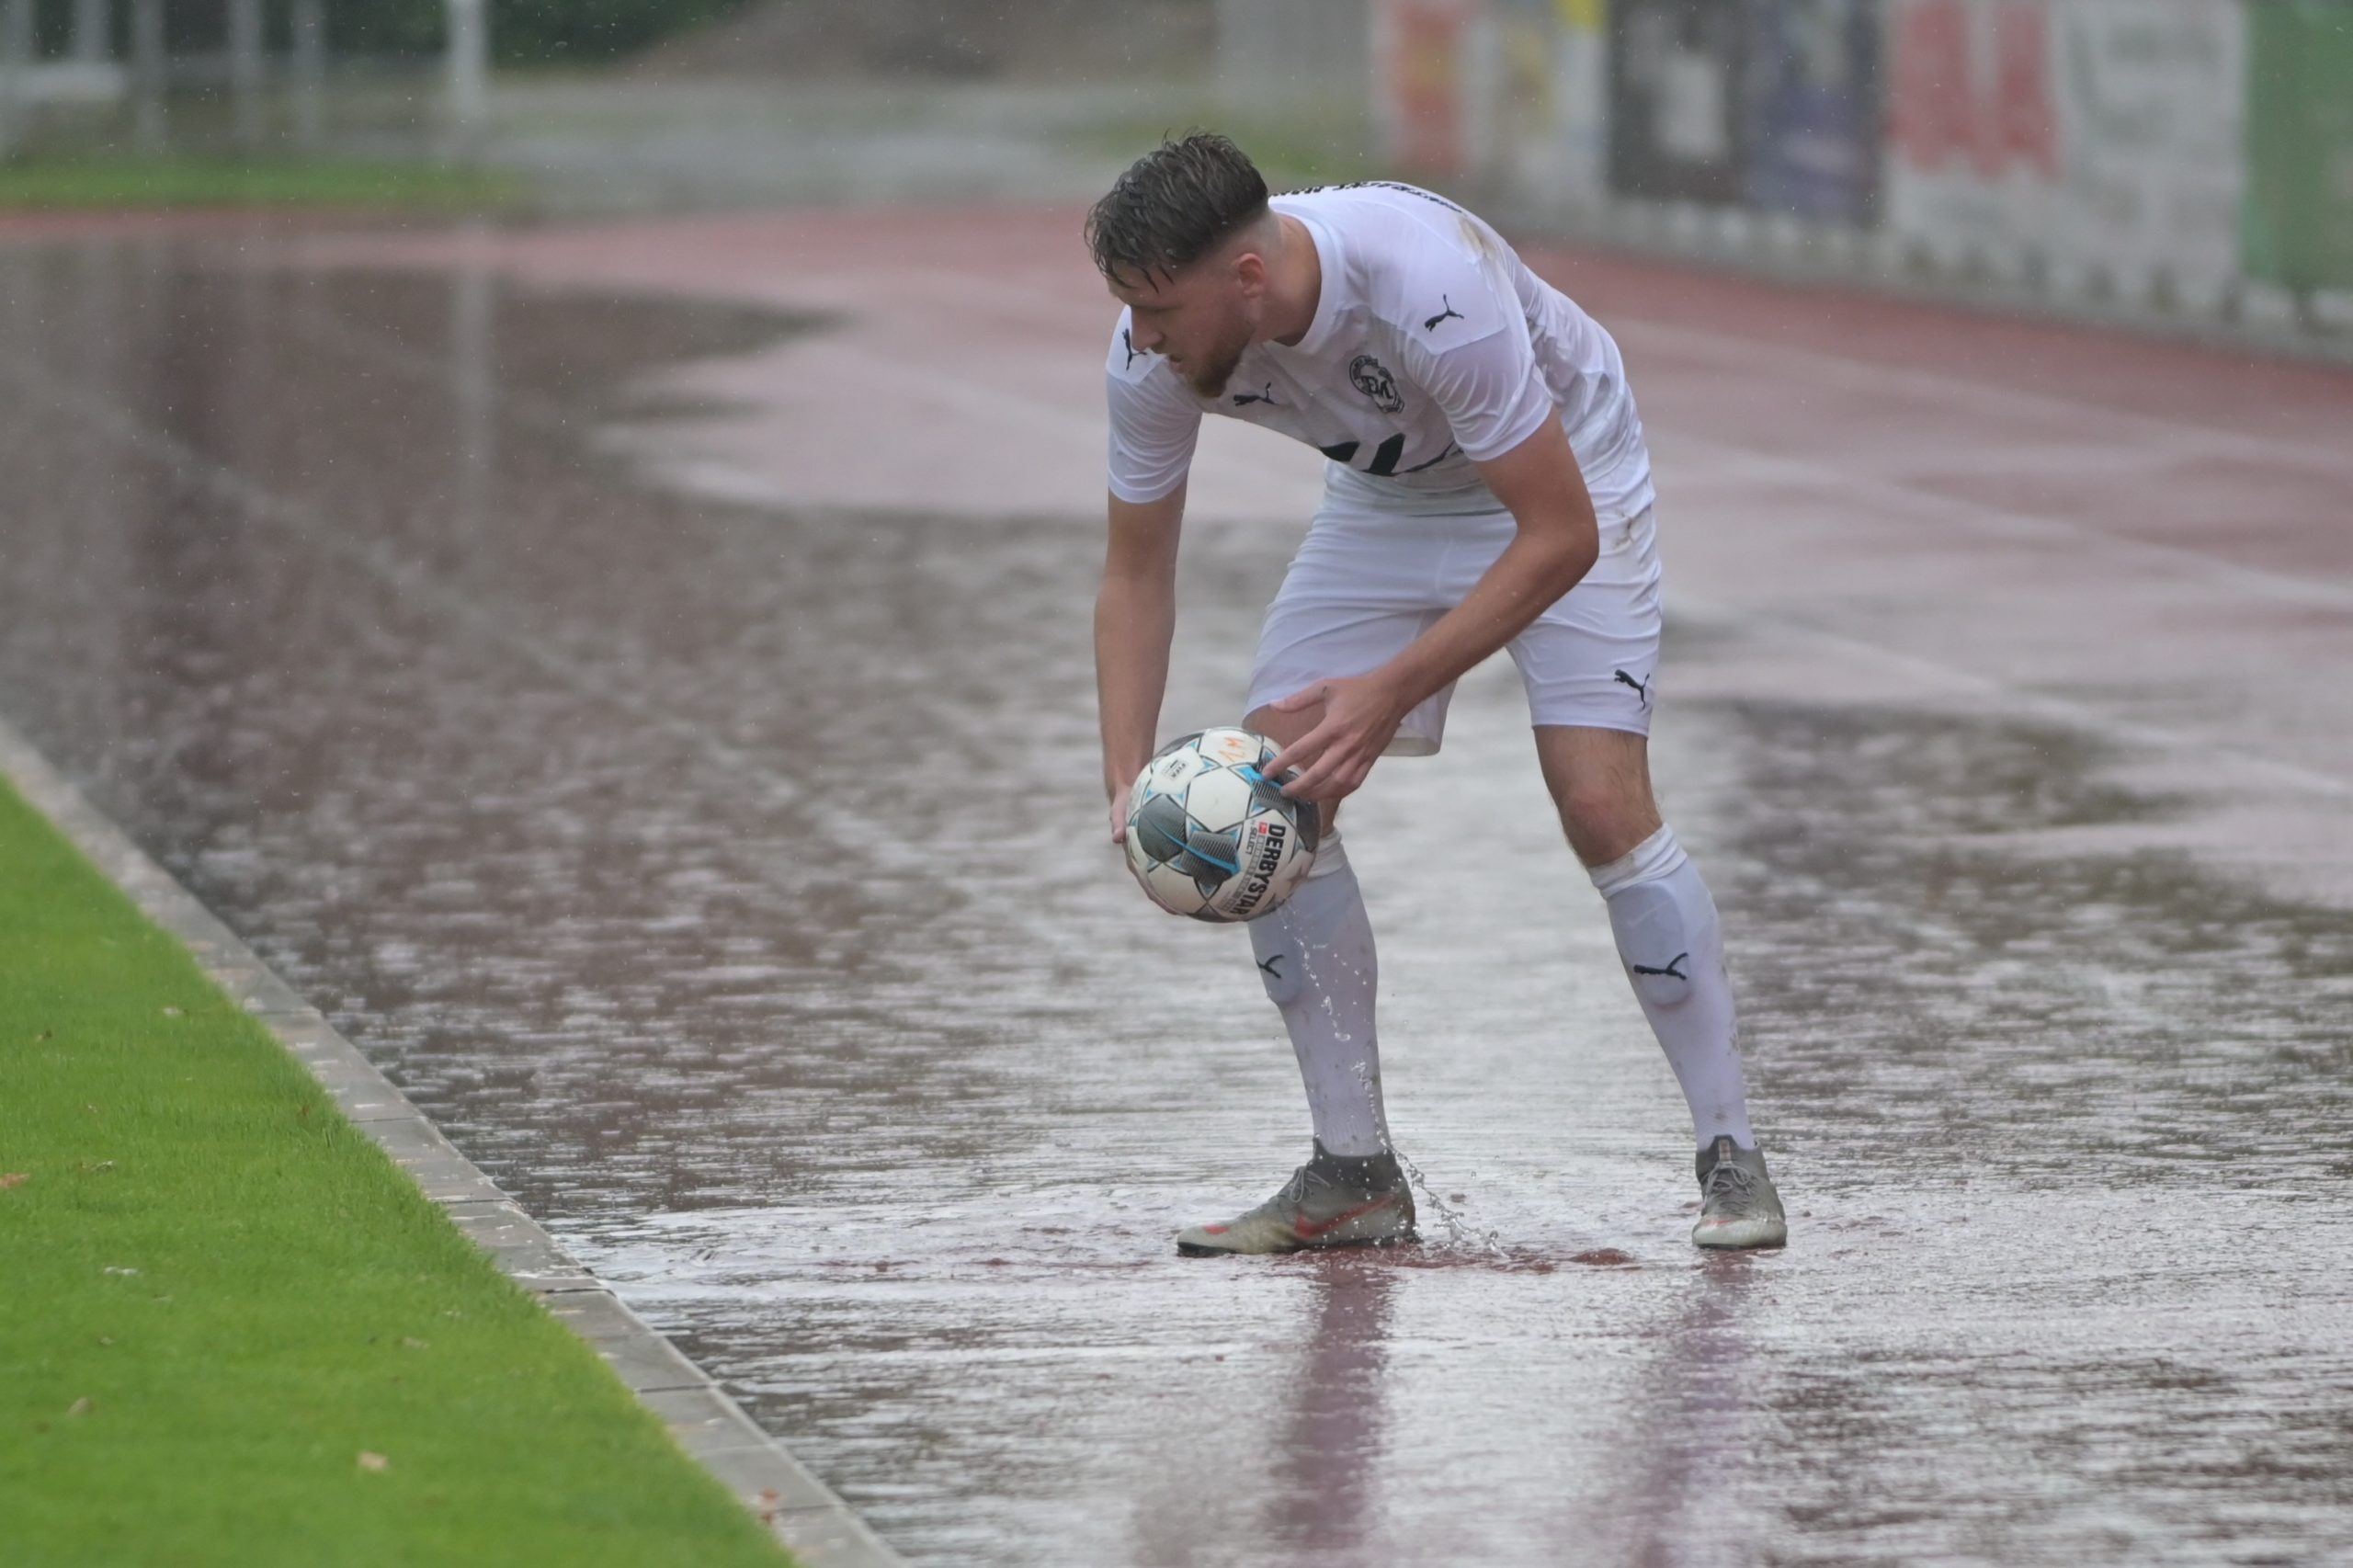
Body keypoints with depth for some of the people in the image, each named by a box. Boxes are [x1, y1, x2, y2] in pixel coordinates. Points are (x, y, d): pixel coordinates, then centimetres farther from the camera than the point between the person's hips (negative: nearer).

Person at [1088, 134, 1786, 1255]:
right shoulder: (1154, 350, -24)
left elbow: (1560, 537, -34)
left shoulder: (1430, 288, -41)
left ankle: (1733, 1162, -7)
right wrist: (1129, 783, -22)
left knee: (1602, 805, -19)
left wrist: (1392, 692, -38)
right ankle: (1355, 1174, 0)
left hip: (1558, 481, -5)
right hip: (1387, 495, 5)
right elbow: (1136, 571, -9)